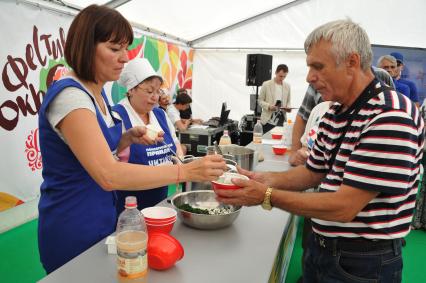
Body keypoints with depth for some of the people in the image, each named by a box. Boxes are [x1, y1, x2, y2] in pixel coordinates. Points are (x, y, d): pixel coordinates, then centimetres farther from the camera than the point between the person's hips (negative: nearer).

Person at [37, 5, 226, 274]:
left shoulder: (97, 92, 5)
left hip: (101, 218, 8)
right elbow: (108, 175, -33)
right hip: (73, 228, -8)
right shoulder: (69, 95, -24)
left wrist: (129, 138, -5)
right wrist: (186, 171, -35)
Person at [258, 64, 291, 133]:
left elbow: (288, 101, 16)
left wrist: (288, 107, -6)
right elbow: (260, 100, -1)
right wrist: (269, 106, -18)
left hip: (281, 121, 3)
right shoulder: (266, 84, -2)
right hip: (268, 120, -3)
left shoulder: (287, 86, 8)